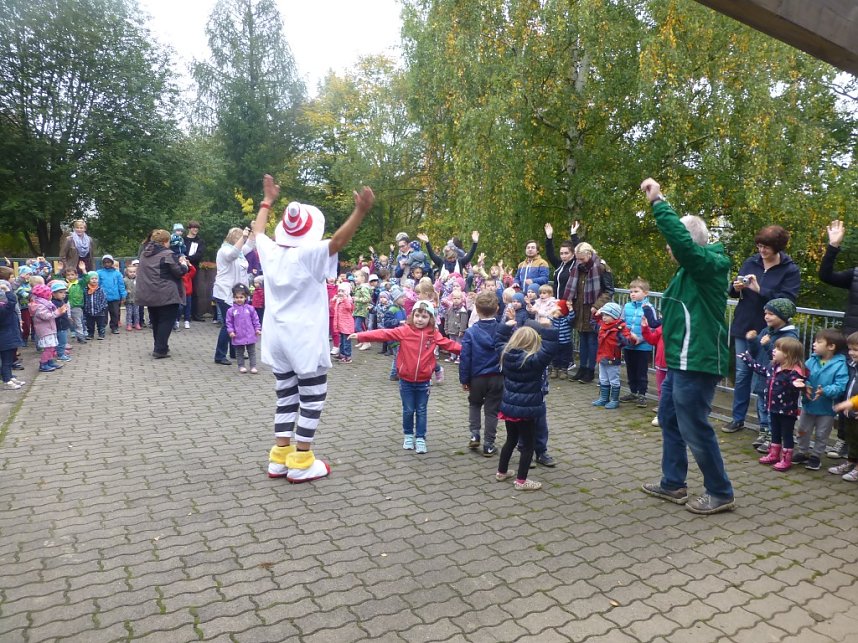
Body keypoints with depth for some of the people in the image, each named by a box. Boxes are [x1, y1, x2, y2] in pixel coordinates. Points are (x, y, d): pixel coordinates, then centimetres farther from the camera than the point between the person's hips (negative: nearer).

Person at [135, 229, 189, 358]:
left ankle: (158, 347, 26)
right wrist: (184, 263, 9)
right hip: (166, 295, -7)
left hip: (149, 294, 8)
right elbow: (180, 272, -12)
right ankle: (160, 350, -4)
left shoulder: (144, 253, 12)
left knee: (155, 321, 17)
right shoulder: (167, 254, -13)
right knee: (166, 321, -1)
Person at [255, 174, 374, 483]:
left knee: (286, 397, 15)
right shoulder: (310, 255, -16)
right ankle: (300, 464, 7)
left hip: (277, 338, 7)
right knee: (312, 398, 4)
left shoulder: (270, 251, 3)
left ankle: (279, 458, 19)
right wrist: (360, 211, -35)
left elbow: (258, 229, 23)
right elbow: (338, 241, -30)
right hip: (304, 339, -7)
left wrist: (268, 200, 35)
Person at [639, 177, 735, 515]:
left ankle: (720, 493, 17)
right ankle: (673, 484, 31)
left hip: (696, 363, -11)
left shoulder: (709, 263, -17)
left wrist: (658, 201, -27)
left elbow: (680, 239, -30)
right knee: (669, 420, 18)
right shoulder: (694, 269, 12)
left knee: (694, 429, 0)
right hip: (682, 361, 11)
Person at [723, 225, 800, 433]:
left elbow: (786, 301, -16)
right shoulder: (750, 262, 4)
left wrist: (759, 289, -25)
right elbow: (733, 292, 11)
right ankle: (738, 418, 21)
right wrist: (736, 287, -12)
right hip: (743, 327, 3)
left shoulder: (790, 270, -6)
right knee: (742, 374, 10)